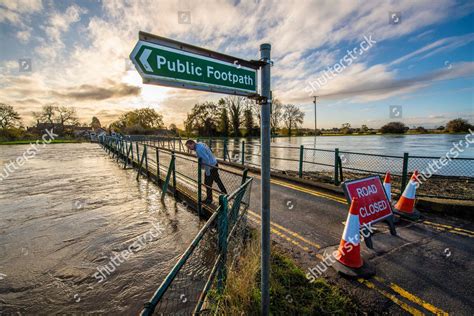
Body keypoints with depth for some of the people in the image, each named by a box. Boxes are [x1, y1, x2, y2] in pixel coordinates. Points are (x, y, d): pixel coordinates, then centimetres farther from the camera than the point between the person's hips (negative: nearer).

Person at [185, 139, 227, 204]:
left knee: (208, 183, 6)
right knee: (218, 180, 22)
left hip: (211, 167, -10)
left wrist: (207, 172, -20)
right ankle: (225, 194, 35)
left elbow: (206, 159, -28)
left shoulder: (199, 149, -23)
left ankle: (209, 199, 24)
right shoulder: (200, 144, 7)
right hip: (214, 164, 10)